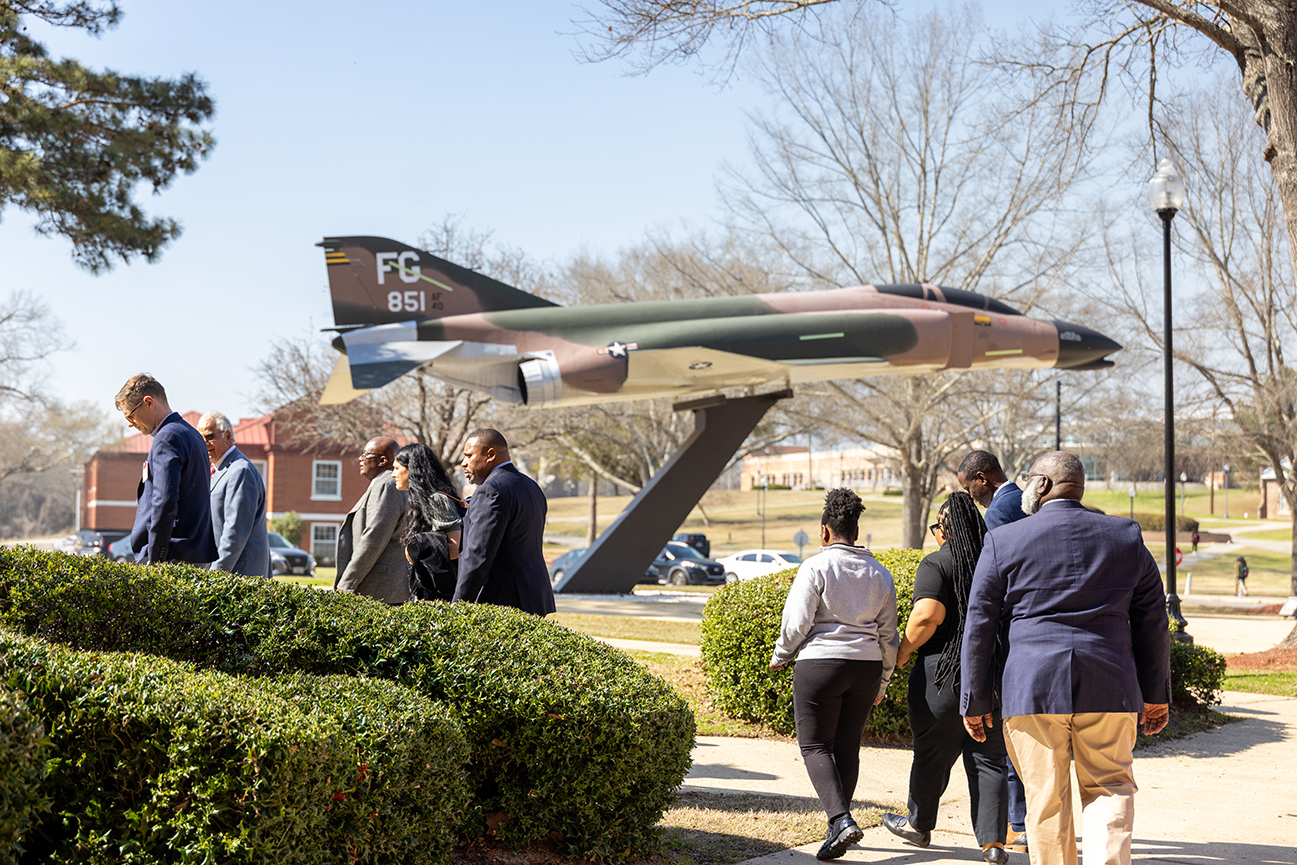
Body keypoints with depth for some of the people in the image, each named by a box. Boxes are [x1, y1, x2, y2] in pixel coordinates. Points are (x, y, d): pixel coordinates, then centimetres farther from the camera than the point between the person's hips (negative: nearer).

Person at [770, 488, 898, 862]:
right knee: (847, 747, 12)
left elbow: (797, 621, -10)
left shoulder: (816, 567, -6)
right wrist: (881, 682, 21)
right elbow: (888, 635, 13)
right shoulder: (880, 574, 11)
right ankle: (838, 830, 16)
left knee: (815, 745, 1)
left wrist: (780, 656, 8)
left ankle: (841, 819, -17)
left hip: (820, 663, -5)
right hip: (866, 666, 5)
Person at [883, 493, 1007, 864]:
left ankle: (919, 825, 29)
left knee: (932, 755, 11)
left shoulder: (937, 563, -10)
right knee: (988, 760, 7)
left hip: (943, 671, -5)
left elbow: (927, 616, -20)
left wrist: (903, 652, -6)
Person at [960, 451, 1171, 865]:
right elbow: (1152, 621, 10)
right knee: (1108, 788, 10)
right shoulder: (1126, 537, 7)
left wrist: (975, 701, 8)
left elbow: (979, 626, 1)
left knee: (1046, 799, 8)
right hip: (1109, 688, 2)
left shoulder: (1003, 541, 1)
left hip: (1032, 688, -1)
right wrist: (1155, 694, 17)